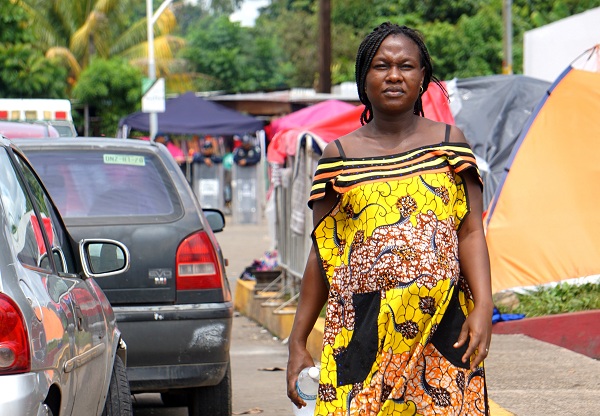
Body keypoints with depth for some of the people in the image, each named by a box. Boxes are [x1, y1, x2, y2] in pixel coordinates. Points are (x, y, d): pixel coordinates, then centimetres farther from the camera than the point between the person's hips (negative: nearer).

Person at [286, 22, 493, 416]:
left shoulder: (450, 143, 9)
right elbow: (322, 253, 10)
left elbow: (471, 233, 4)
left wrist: (483, 305, -12)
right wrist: (297, 343, 8)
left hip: (442, 327, 0)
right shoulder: (339, 156, 9)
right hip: (361, 330, 0)